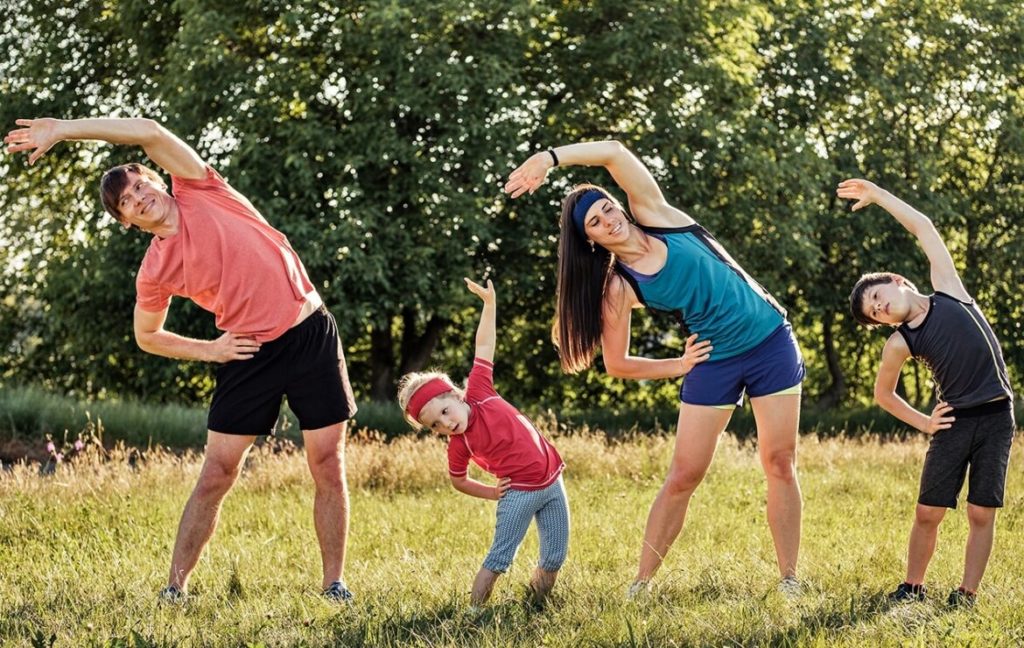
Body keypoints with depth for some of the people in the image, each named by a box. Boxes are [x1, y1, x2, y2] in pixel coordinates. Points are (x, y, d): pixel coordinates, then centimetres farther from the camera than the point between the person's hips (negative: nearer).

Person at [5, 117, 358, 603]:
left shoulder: (200, 192, -2)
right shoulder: (155, 269, 1)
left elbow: (150, 132, -13)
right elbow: (147, 337, 15)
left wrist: (63, 129, -11)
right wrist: (208, 350, 0)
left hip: (311, 336, -1)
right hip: (251, 355, 1)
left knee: (329, 468, -1)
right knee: (216, 475, -1)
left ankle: (334, 584, 9)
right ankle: (175, 588, 7)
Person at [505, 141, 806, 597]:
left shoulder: (654, 215, -4)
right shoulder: (619, 288, -6)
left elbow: (614, 152, -13)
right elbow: (616, 364, -1)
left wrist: (550, 157, -19)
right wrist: (681, 366, -2)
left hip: (771, 341, 1)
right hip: (716, 362, -1)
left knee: (780, 464, -1)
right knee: (683, 476, -3)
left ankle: (790, 579, 6)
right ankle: (640, 585, 6)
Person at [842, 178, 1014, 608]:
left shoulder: (947, 290, 2)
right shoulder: (899, 344, 0)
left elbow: (924, 228, 3)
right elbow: (883, 394, 14)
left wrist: (878, 195, 5)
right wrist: (923, 424, 6)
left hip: (996, 417, 0)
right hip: (954, 422, 0)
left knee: (981, 514, -1)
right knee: (928, 513, -1)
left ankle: (966, 593, 6)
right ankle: (913, 586, 15)